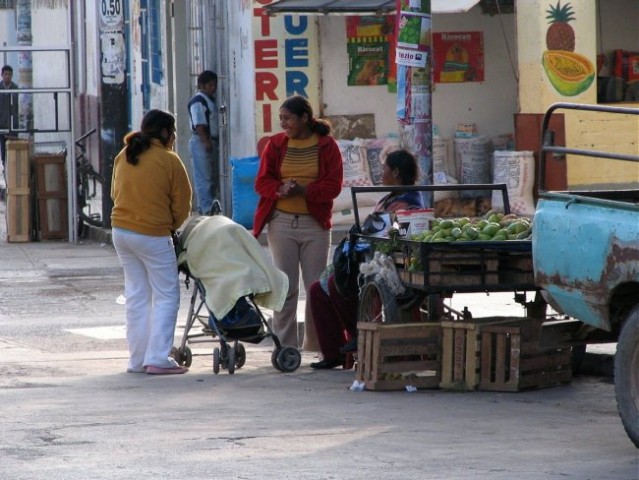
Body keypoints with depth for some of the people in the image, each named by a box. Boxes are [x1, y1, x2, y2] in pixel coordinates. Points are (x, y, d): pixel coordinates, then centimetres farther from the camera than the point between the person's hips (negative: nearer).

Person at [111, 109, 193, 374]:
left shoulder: (123, 156, 7)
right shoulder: (169, 160, -10)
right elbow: (182, 204, -5)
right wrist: (171, 227, 12)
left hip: (121, 231, 7)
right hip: (153, 236, -6)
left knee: (136, 297, 13)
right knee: (166, 297, 1)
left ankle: (138, 359, 12)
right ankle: (157, 358, -6)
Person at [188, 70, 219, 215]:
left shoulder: (211, 100, 17)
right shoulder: (198, 101, -12)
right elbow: (199, 125, -18)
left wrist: (213, 142, 15)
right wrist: (206, 142, -21)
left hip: (212, 142, 10)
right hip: (201, 143, -10)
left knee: (214, 177, 12)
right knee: (204, 177, -8)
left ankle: (205, 207, 18)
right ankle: (207, 208, -9)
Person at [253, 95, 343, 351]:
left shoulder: (326, 145, 0)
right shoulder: (276, 144, 6)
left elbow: (333, 185, -5)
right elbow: (262, 182, 3)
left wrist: (304, 191, -20)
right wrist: (280, 190, -18)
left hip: (315, 223, -1)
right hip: (281, 222, 1)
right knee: (285, 285, 1)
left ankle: (315, 343, 11)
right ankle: (285, 345, 5)